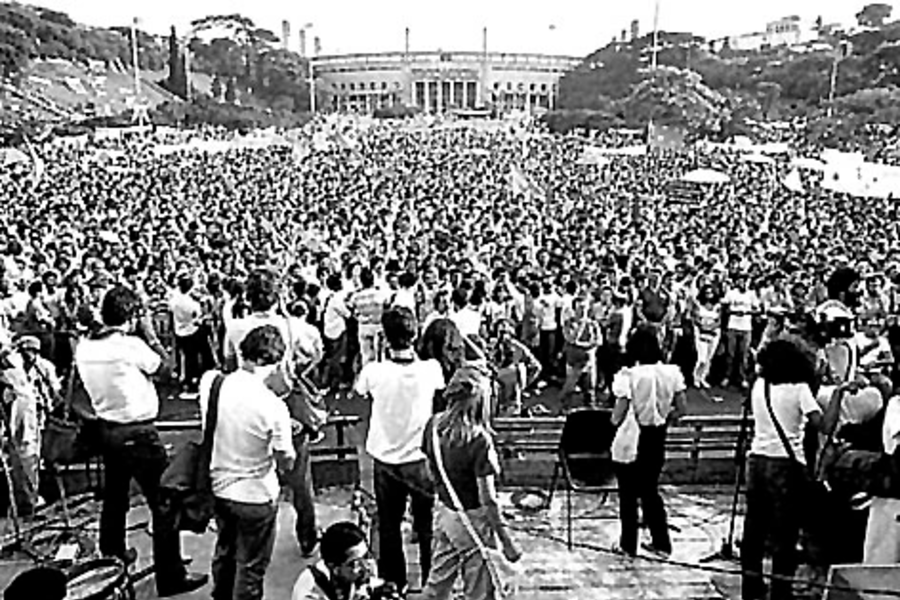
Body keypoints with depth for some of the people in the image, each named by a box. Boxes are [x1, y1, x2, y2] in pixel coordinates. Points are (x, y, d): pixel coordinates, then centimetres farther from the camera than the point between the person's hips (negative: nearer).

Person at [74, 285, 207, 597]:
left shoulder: (84, 347, 0)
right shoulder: (131, 345, -20)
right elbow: (161, 365, -5)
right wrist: (147, 333, 4)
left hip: (106, 429, 8)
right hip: (138, 433, -8)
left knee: (114, 496, 25)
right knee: (165, 503, 1)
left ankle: (111, 556, 43)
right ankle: (171, 577, 7)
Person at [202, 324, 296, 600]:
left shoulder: (210, 381, -14)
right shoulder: (273, 406, -28)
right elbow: (286, 464, -17)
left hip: (218, 486, 6)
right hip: (255, 496, -6)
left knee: (224, 551, 30)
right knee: (251, 567, 16)